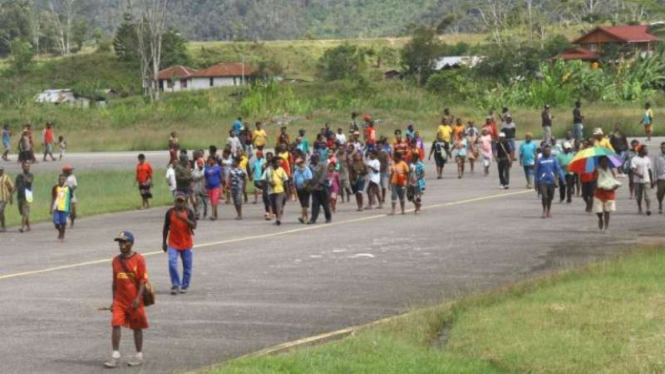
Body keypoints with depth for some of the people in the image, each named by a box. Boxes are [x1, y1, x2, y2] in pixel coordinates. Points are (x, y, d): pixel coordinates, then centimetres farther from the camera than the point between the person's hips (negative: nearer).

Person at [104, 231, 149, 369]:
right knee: (116, 325, -8)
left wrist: (138, 298, -18)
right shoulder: (116, 260, 7)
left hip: (134, 301, -4)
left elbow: (143, 280, -10)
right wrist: (114, 300, 13)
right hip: (119, 300, 4)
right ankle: (115, 356, -6)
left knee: (137, 328, 7)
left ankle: (139, 356, 18)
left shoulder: (138, 259, -8)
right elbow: (115, 281, 14)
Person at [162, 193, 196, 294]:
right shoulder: (170, 212, 0)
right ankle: (175, 285, -5)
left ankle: (185, 286, 20)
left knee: (187, 267, 6)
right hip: (173, 244, 0)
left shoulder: (189, 212, -2)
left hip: (186, 244, 0)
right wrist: (164, 242, 6)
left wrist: (184, 218, -27)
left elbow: (194, 226, -14)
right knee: (172, 263, -15)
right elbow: (166, 228, 7)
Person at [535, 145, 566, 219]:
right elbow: (537, 172, 7)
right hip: (543, 181, -2)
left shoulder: (553, 160, 2)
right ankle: (544, 211, 1)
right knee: (544, 196, -14)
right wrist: (536, 183, 9)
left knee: (550, 197, 11)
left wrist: (563, 179, -10)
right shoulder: (540, 160, 1)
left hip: (551, 181, 2)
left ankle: (549, 211, 28)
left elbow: (558, 169, -1)